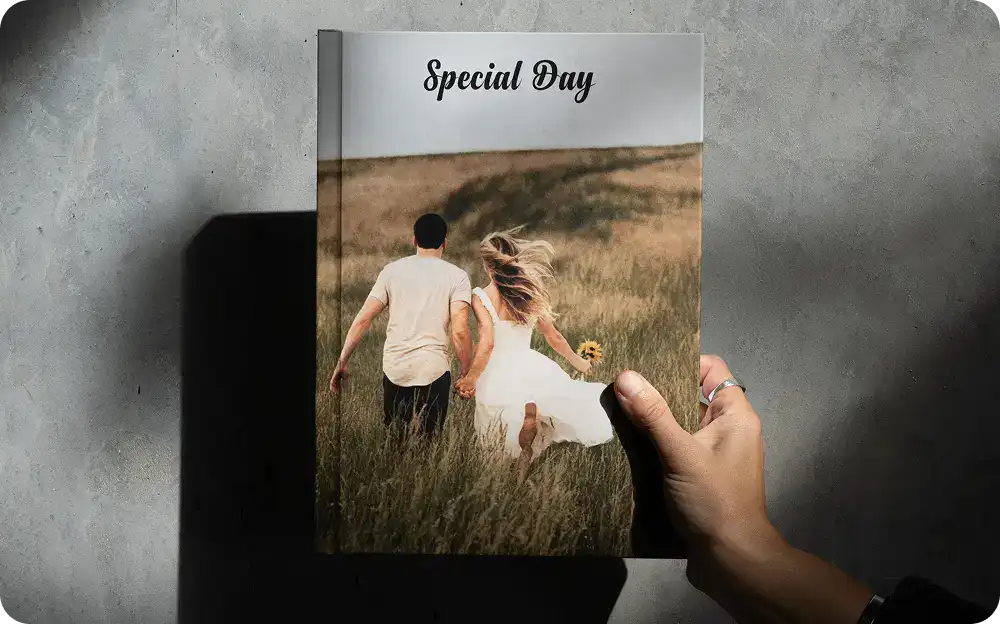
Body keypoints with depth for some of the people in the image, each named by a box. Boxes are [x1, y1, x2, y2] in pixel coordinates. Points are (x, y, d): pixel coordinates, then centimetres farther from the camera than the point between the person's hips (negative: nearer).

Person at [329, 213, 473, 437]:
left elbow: (362, 319, 3)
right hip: (434, 370, -2)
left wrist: (342, 362, 10)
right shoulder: (457, 275, -1)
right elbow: (459, 332, -10)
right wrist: (467, 374, 2)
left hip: (394, 370, 2)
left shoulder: (392, 270, 6)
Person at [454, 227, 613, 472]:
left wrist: (470, 378, -7)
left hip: (497, 373, -2)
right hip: (528, 367, 2)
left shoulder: (480, 297, -7)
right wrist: (578, 361, 26)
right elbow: (554, 337, 11)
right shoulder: (530, 294, 4)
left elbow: (487, 343, -16)